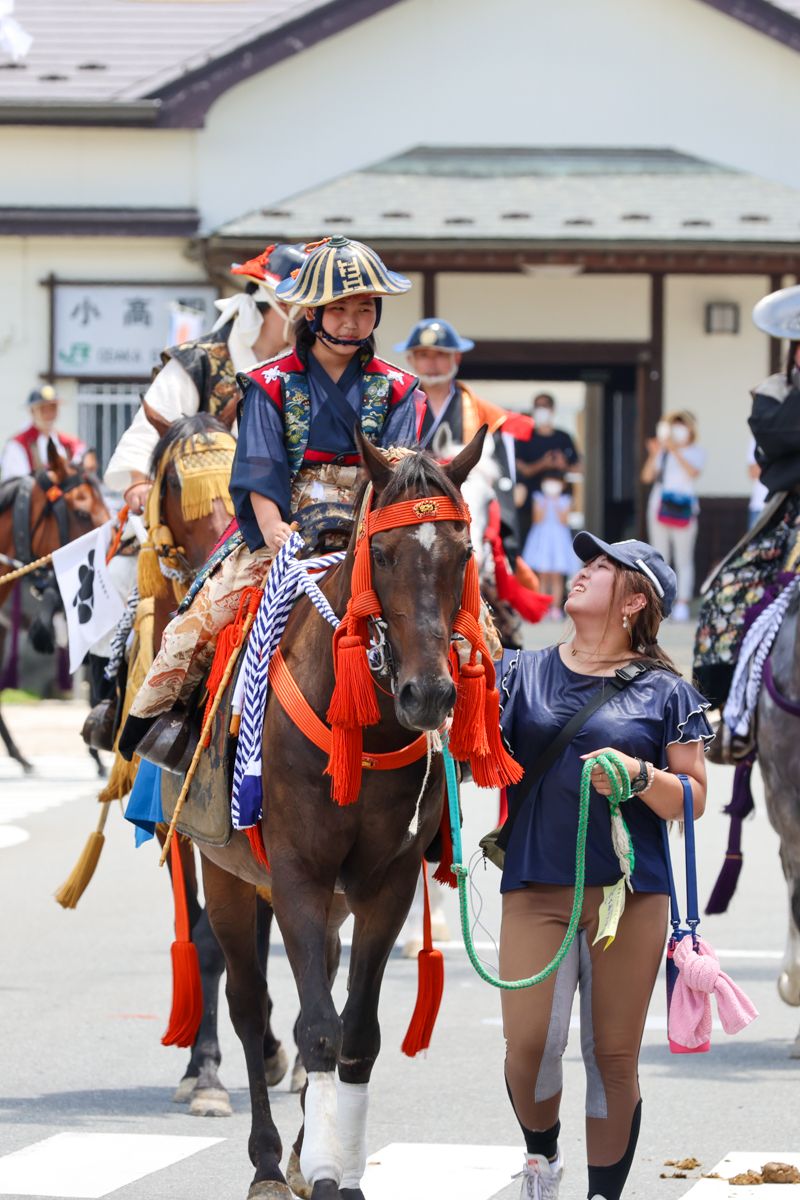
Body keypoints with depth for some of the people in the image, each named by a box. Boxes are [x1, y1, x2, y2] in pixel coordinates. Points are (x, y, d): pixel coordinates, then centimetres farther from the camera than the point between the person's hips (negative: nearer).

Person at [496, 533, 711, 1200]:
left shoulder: (664, 692, 4)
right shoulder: (524, 673, 9)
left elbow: (692, 799, 4)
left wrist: (639, 775, -14)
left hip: (631, 894, -1)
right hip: (537, 888, 1)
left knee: (614, 1055, 2)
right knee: (530, 1042, -10)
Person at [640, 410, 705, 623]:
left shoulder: (696, 452, 6)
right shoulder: (663, 452, 12)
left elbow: (693, 472, -14)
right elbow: (647, 476, 4)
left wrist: (676, 452, -18)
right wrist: (654, 455, -10)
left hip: (682, 508, -4)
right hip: (659, 507, 4)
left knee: (683, 559, -5)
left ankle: (683, 603, -7)